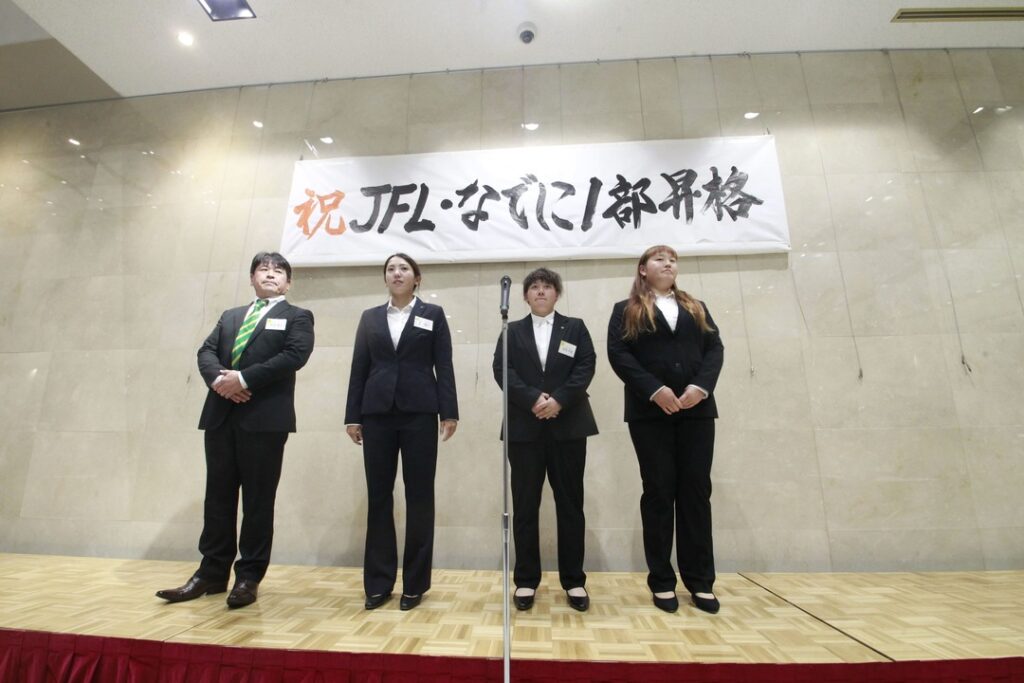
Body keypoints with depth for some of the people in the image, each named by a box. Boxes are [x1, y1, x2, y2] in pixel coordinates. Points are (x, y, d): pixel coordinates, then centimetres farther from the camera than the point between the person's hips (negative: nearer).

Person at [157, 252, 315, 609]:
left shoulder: (297, 316, 5)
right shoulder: (230, 316, 23)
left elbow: (294, 356, -11)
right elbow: (206, 351, 11)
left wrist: (243, 379, -16)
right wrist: (217, 379, -11)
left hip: (265, 417, -5)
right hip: (221, 415, 5)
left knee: (258, 501, 1)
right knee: (218, 497, 11)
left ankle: (249, 577, 13)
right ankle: (212, 573, 24)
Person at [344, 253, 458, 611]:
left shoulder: (433, 314, 7)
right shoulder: (370, 317, 14)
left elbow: (444, 366, 0)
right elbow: (359, 368, 10)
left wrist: (449, 412, -7)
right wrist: (353, 416, 4)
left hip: (419, 413, -2)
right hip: (378, 414, 3)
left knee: (419, 496, 2)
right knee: (378, 496, 6)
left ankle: (415, 583, 15)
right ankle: (378, 583, 19)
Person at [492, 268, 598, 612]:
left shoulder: (575, 327, 12)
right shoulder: (512, 331, 12)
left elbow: (586, 367, -1)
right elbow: (502, 370, -1)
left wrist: (559, 400, -15)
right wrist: (533, 399, -16)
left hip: (568, 425, 0)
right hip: (524, 427, 0)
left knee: (570, 503, 5)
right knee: (525, 504, 5)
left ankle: (573, 580, 17)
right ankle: (526, 580, 17)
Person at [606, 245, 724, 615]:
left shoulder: (696, 308, 20)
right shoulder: (626, 311, 10)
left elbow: (714, 348, 8)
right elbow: (618, 354, -4)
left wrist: (701, 386, -11)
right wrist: (654, 390, -15)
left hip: (696, 410, 3)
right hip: (650, 412, -3)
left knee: (696, 491, 4)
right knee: (659, 491, 1)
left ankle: (701, 582, 16)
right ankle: (662, 582, 12)